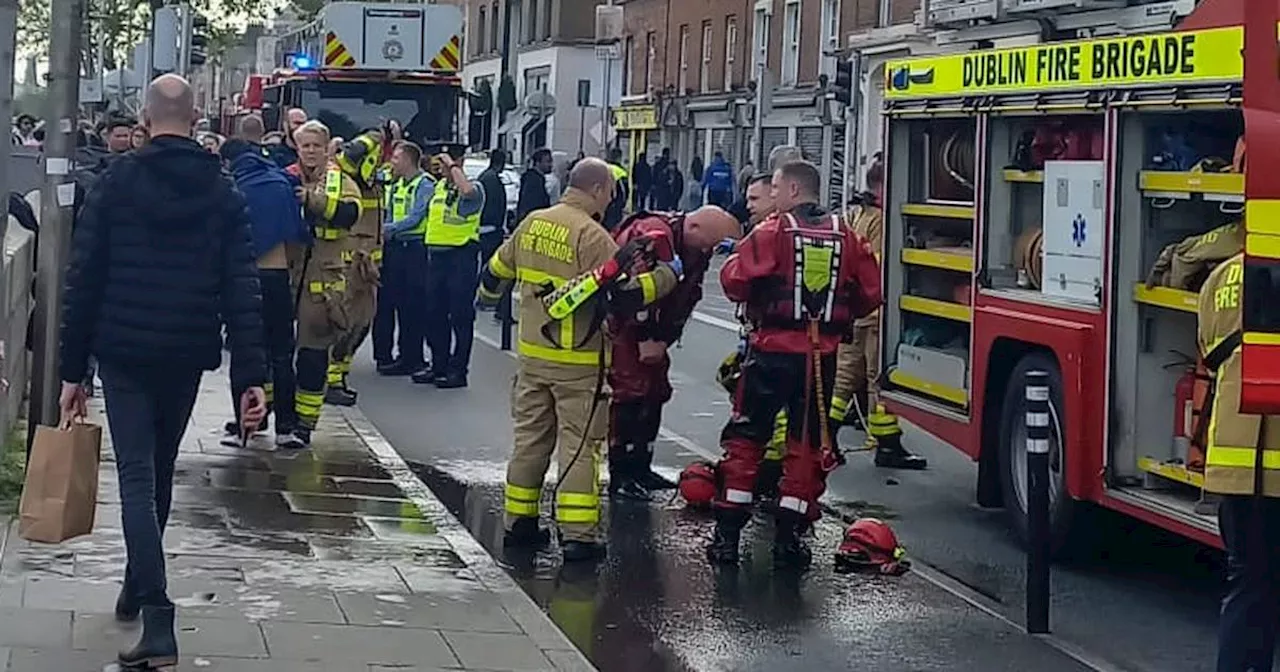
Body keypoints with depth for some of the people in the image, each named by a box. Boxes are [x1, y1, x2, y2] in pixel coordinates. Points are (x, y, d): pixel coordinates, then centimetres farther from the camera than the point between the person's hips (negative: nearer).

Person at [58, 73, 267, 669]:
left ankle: (157, 619, -18)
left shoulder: (116, 183, -4)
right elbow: (241, 290, -4)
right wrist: (251, 375, -5)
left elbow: (83, 280, -5)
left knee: (137, 477, -5)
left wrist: (73, 369, 0)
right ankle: (138, 587, 35)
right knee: (159, 473, 20)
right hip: (187, 355, 3)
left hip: (123, 352, -2)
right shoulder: (222, 192, 1)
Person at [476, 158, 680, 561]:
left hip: (532, 354, 7)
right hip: (578, 361, -7)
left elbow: (498, 268, 20)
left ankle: (519, 523, 21)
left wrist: (486, 293, 42)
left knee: (530, 438, 15)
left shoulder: (532, 224, 6)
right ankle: (577, 535, -4)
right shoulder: (591, 236, -16)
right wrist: (669, 274, -8)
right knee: (580, 444, -2)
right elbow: (626, 293, -22)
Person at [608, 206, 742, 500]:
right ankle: (620, 476, -10)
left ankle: (640, 467, 19)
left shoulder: (696, 251, 2)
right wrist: (645, 339, -21)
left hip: (648, 327, 9)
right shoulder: (653, 237, -27)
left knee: (656, 391, 9)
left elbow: (687, 297, 6)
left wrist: (662, 340, -2)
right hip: (618, 322, -9)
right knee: (631, 390, -14)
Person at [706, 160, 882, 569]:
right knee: (808, 444, 11)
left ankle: (727, 535, 5)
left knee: (745, 439, 6)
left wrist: (734, 259, 8)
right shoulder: (845, 237, 5)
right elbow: (870, 293, 8)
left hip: (773, 351, -3)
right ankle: (789, 538, 11)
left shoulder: (772, 232, -8)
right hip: (822, 356, 3)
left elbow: (734, 281, -14)